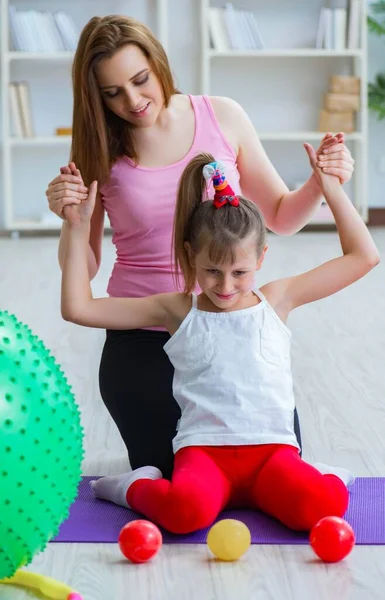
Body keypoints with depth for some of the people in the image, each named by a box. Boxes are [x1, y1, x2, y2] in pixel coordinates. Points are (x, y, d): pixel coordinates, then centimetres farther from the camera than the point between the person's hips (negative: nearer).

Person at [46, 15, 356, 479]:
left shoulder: (222, 118, -4)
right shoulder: (99, 151, -5)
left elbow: (280, 217, 6)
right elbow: (83, 270, 1)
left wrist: (320, 185, -14)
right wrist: (71, 222, -19)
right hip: (142, 346, -1)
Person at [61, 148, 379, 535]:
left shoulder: (278, 300, 12)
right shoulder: (177, 310, 8)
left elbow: (364, 256, 15)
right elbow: (78, 308, 5)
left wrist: (332, 189, 10)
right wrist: (79, 229, 3)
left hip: (272, 447, 2)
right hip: (203, 449, -1)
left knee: (324, 504, -31)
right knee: (185, 510, -36)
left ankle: (258, 490, 2)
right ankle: (137, 488, -2)